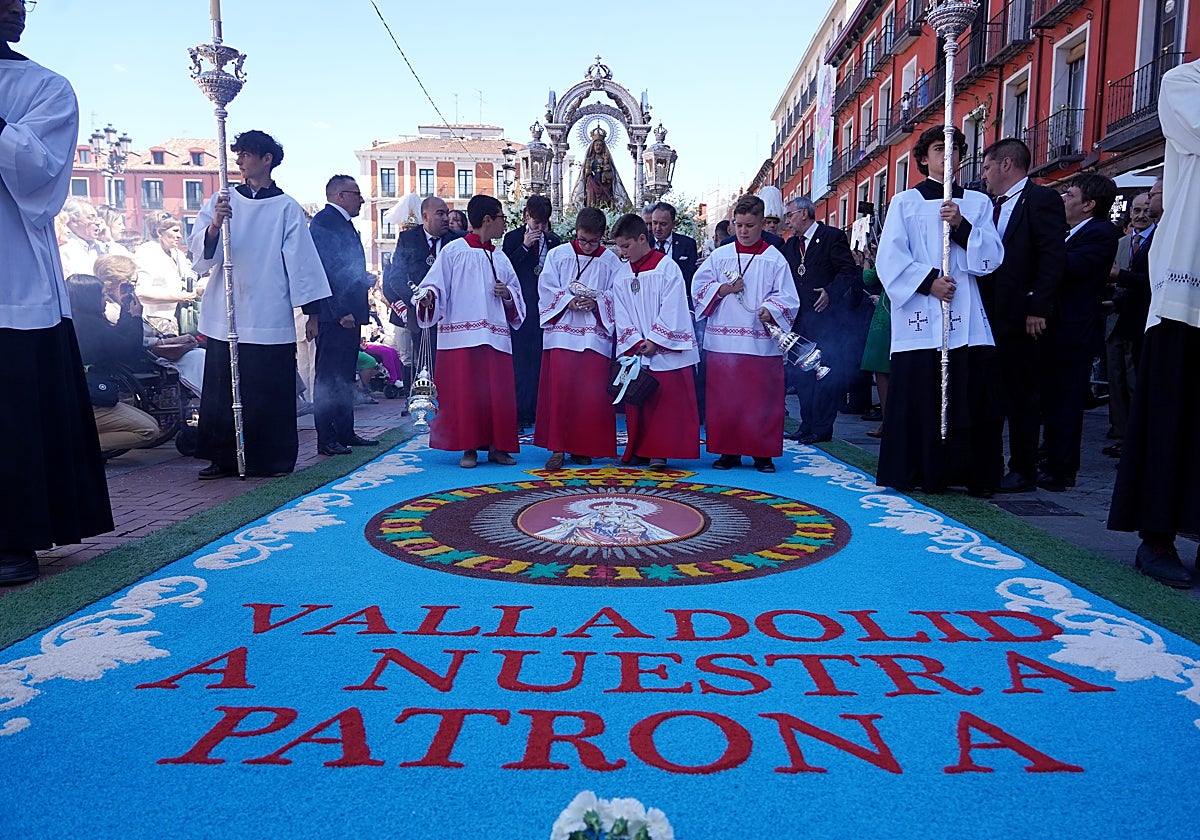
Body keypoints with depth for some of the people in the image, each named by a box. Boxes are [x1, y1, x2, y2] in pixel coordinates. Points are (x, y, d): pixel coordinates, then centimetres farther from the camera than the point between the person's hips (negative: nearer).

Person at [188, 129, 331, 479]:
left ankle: (273, 458, 13)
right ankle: (223, 458, 15)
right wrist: (214, 226, -19)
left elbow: (300, 259, 1)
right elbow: (201, 254, 2)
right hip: (224, 316, 3)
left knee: (270, 391, 2)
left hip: (270, 317, -3)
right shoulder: (222, 201, 10)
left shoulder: (286, 208, 3)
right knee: (221, 391, 5)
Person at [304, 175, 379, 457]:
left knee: (345, 377, 14)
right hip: (334, 315, -10)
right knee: (329, 378, -4)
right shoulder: (324, 222, -10)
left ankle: (345, 433, 21)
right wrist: (341, 311, -21)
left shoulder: (345, 223, 21)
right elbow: (328, 270, -18)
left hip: (349, 313, 10)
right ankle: (326, 439, 1)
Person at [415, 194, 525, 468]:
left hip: (496, 336, 4)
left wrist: (507, 293, -1)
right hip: (461, 335, -4)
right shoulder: (453, 251, 3)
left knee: (497, 392, 2)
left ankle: (497, 446, 12)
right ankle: (469, 448, 7)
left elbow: (517, 294, 21)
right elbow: (436, 284, -3)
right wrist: (428, 296, -23)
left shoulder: (500, 257, 17)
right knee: (464, 392, -3)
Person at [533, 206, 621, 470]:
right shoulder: (557, 255, 7)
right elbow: (546, 290, 2)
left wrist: (596, 302, -13)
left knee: (591, 394, 1)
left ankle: (583, 448, 13)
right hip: (562, 333, -1)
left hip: (595, 336, 1)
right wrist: (568, 301, -13)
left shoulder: (610, 261, 7)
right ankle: (557, 448, 1)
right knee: (560, 390, -6)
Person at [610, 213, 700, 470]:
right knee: (637, 403, 7)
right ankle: (640, 451, 15)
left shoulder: (667, 268, -6)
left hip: (666, 351, -5)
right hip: (635, 351, 5)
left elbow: (672, 311, -11)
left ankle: (660, 453, 4)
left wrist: (654, 341, -12)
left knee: (667, 401, -2)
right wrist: (636, 343, -6)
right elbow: (621, 316, 6)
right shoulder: (621, 276, 10)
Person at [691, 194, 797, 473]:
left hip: (762, 342, -1)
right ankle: (729, 451, 13)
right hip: (723, 341, 2)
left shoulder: (774, 259, 5)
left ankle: (762, 453, 11)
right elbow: (699, 286, 7)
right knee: (725, 398, 3)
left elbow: (787, 296, 0)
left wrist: (770, 311, -19)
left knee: (762, 398, 1)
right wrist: (723, 289, -10)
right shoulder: (720, 255, 10)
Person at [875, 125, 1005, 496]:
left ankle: (974, 474, 7)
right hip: (919, 315, -2)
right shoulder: (905, 203, 9)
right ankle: (915, 474, 6)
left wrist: (962, 226, -8)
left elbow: (993, 257, 5)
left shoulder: (978, 203, 16)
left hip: (966, 316, 2)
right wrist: (928, 281, -13)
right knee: (918, 396, -4)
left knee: (972, 395, -2)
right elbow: (890, 260, -2)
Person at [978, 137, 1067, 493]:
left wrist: (1038, 309, -17)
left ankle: (1023, 470, 10)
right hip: (987, 316, 7)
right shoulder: (990, 205, 17)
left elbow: (1053, 257, -12)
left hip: (1019, 316, -7)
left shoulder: (1042, 199, -5)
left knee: (1022, 394, 1)